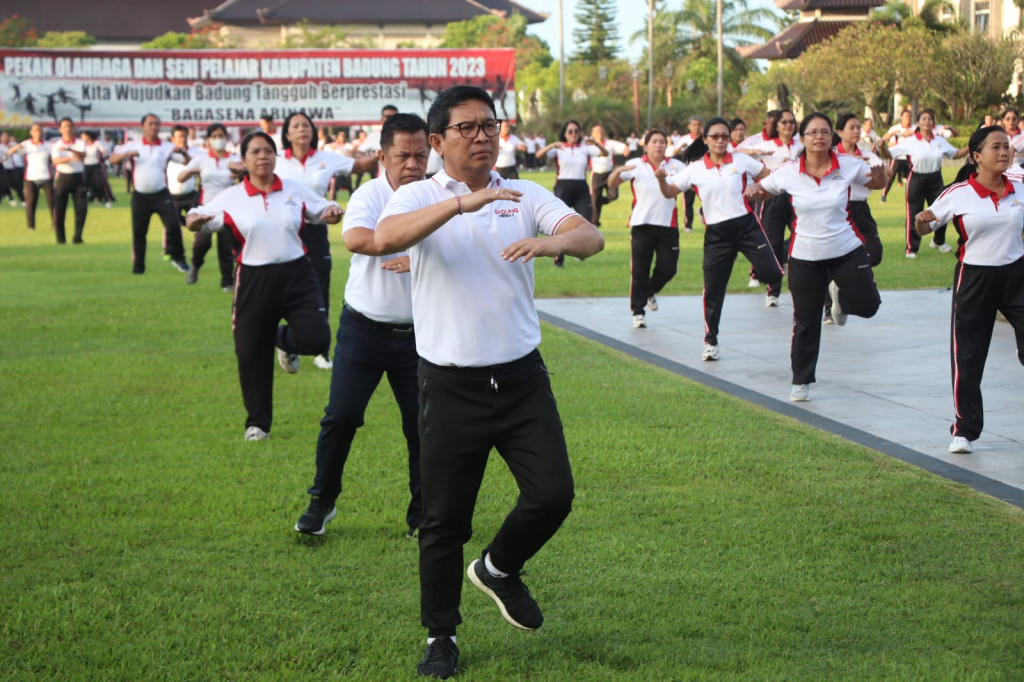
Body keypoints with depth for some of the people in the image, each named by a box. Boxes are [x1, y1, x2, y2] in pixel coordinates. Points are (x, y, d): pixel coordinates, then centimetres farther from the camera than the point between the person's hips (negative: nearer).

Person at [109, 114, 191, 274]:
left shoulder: (167, 147, 4)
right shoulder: (133, 146, 6)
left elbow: (188, 163, -1)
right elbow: (112, 160, -3)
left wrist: (183, 152, -22)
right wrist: (126, 154, -21)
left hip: (161, 194, -1)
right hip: (140, 196, 1)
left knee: (173, 225, -13)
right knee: (138, 231, 3)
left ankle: (177, 257, 6)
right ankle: (138, 265, 14)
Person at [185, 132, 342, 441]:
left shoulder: (296, 190, 4)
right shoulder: (231, 198, -1)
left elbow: (324, 210, 14)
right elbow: (198, 219, 1)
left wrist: (333, 213, -11)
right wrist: (195, 221, -24)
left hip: (296, 275, 1)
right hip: (254, 280, -1)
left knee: (316, 339, -15)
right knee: (252, 354, 4)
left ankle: (285, 339, 23)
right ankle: (257, 422, 22)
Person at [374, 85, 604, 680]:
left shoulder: (527, 196, 7)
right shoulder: (419, 197, 0)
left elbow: (592, 237, -9)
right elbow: (387, 238, -24)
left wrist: (552, 242, -32)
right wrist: (462, 202, -35)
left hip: (521, 377, 2)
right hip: (450, 385, -2)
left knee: (554, 492, -4)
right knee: (444, 520, 4)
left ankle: (501, 570, 26)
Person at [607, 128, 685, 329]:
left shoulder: (675, 165, 5)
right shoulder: (636, 165, 1)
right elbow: (612, 184, -3)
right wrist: (618, 171, -25)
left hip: (668, 224, 2)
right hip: (642, 224, -2)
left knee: (668, 268, 3)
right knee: (639, 270, -1)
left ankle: (650, 292, 34)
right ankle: (638, 312, 9)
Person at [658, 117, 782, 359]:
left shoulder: (742, 161, 2)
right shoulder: (695, 169, 2)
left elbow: (769, 176, 13)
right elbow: (670, 192, 6)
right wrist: (662, 179, -13)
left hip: (746, 225, 0)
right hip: (716, 233, 0)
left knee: (772, 274, -15)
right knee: (713, 290, 1)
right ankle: (711, 341, 15)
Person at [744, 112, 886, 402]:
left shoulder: (848, 165, -9)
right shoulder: (789, 172, -9)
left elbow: (877, 184, 7)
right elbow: (763, 189, 6)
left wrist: (880, 176, -17)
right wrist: (753, 190, -18)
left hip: (846, 250, 1)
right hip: (805, 256, 0)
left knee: (867, 306, -5)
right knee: (806, 321, 4)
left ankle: (839, 293, 30)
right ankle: (801, 381, 21)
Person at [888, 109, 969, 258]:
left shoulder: (940, 141, 5)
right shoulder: (910, 141, -8)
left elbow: (956, 154, 16)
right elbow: (889, 153, -9)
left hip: (935, 180, 4)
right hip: (916, 180, -4)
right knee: (914, 214, -2)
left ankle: (938, 241, 33)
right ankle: (911, 248, 11)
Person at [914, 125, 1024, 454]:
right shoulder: (958, 195, -8)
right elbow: (924, 227, -1)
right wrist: (921, 220, -21)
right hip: (974, 277, -2)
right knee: (967, 357, 2)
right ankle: (965, 430, 15)